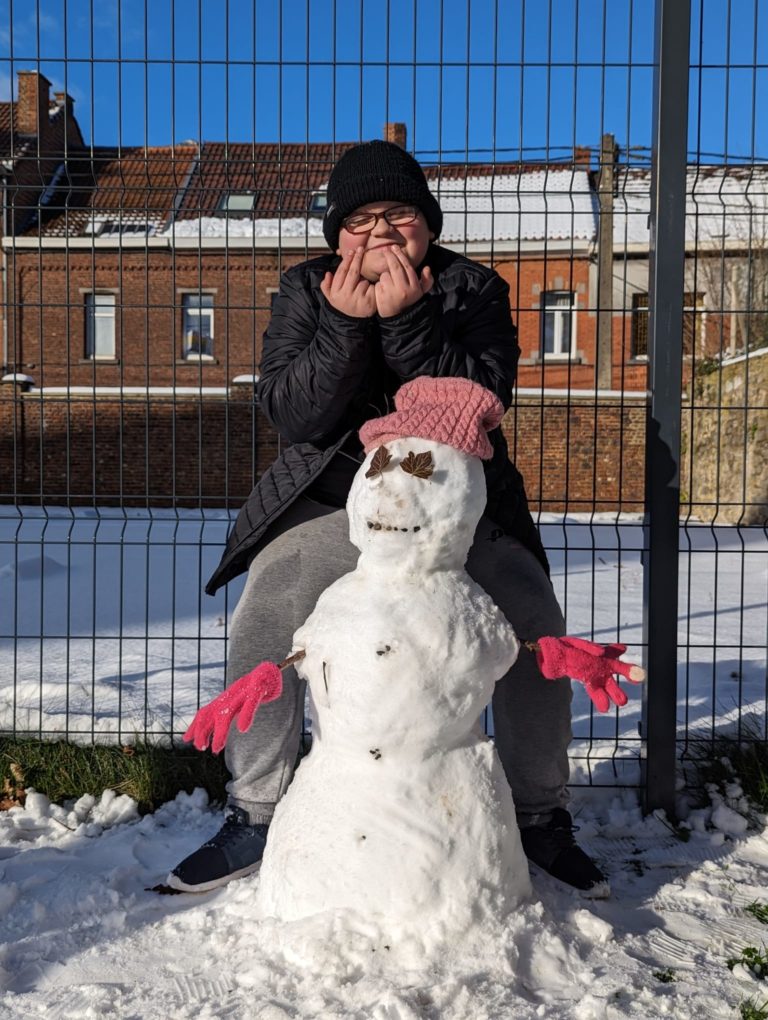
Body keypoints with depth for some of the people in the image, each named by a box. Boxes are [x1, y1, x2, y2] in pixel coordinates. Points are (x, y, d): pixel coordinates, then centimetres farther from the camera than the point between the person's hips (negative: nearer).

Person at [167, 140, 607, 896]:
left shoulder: (473, 289, -4)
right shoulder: (304, 290, -1)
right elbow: (290, 415, -14)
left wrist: (407, 321, -30)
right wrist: (346, 324, -27)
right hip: (333, 499, 1)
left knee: (535, 626, -15)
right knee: (261, 629, -17)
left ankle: (540, 818, 7)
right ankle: (256, 818, 3)